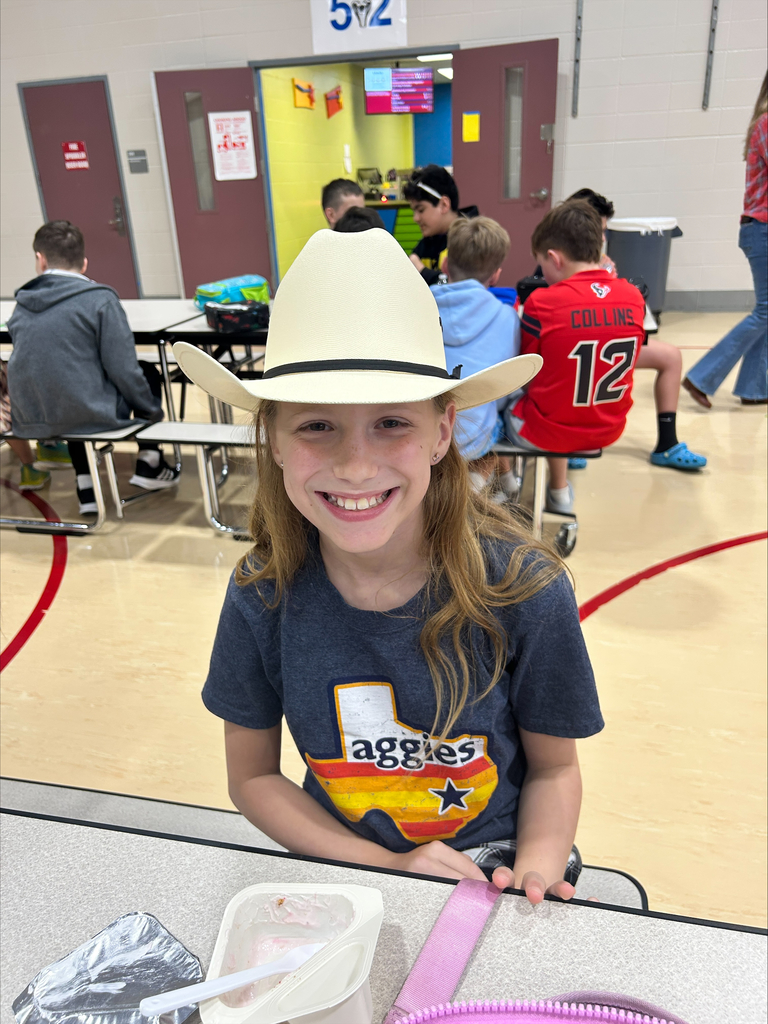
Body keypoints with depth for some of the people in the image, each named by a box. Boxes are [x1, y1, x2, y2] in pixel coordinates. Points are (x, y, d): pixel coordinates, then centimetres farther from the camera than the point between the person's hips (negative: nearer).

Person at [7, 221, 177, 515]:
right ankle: (148, 464, 26)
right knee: (148, 373, 20)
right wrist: (152, 411, 3)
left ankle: (86, 488, 33)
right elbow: (123, 371, -12)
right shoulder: (100, 299, -10)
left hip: (29, 422, 5)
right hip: (90, 415, -5)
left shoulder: (21, 306, 6)